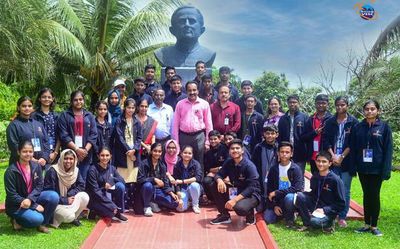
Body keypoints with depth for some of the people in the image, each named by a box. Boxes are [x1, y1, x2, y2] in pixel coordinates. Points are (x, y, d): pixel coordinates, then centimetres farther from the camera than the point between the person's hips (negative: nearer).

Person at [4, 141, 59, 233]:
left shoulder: (36, 166, -4)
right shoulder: (11, 171, -18)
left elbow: (39, 186, -3)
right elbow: (11, 195, -18)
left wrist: (30, 199, -25)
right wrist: (35, 206, -22)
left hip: (33, 198, 5)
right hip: (16, 205, -5)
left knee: (54, 196, -20)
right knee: (37, 219, -28)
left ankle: (42, 223, -2)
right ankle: (17, 220, 4)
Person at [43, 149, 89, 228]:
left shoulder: (75, 170, -2)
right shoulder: (52, 171, -20)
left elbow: (81, 186, 1)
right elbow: (48, 192, -20)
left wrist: (70, 194, -18)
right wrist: (65, 200, -20)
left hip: (68, 199, 7)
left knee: (84, 197, -19)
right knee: (69, 216, -30)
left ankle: (74, 217, 1)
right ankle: (52, 217, -1)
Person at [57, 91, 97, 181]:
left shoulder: (89, 116, 14)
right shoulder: (64, 116, 6)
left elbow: (93, 135, 6)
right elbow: (63, 136, -4)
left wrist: (85, 150, -7)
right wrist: (76, 149, -12)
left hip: (85, 155, 2)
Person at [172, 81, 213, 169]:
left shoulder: (204, 104, 3)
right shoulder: (180, 104, 5)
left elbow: (208, 123, 4)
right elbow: (176, 124, 6)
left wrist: (208, 141, 0)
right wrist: (176, 142, 1)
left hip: (199, 136, -1)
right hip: (183, 136, 1)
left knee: (199, 162, 5)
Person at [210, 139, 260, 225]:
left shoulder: (249, 166, -20)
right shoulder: (228, 162, -2)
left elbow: (251, 188, -25)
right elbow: (219, 174, -2)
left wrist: (235, 199, -34)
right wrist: (219, 180, -29)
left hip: (251, 194, -6)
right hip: (235, 191, 6)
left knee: (239, 207, -38)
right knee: (216, 185, -13)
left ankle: (250, 213, 1)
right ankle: (224, 215, 1)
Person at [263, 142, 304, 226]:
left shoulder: (296, 169, -11)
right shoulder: (274, 169, 0)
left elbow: (298, 188, -20)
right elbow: (269, 189, 2)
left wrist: (276, 193, -20)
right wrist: (274, 206, -9)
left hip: (291, 197, -3)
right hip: (277, 200, 3)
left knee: (289, 197, -37)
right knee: (267, 219, -18)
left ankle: (290, 218, -8)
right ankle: (283, 213, 14)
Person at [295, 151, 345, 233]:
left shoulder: (335, 180, -13)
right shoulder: (314, 177, 3)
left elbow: (341, 204, -11)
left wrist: (324, 210, -20)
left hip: (328, 212, -5)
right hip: (315, 208, 5)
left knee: (315, 221, -35)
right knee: (299, 196, -17)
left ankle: (327, 223, 1)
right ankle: (307, 223, -2)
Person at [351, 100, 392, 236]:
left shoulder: (384, 127, -4)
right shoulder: (357, 127, 3)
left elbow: (388, 149, -6)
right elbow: (353, 148, 4)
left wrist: (386, 170, -12)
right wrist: (353, 167, -3)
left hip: (377, 168, -2)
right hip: (362, 168, 3)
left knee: (375, 196, 4)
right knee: (366, 195, 11)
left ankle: (374, 226, 16)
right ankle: (367, 224, 21)